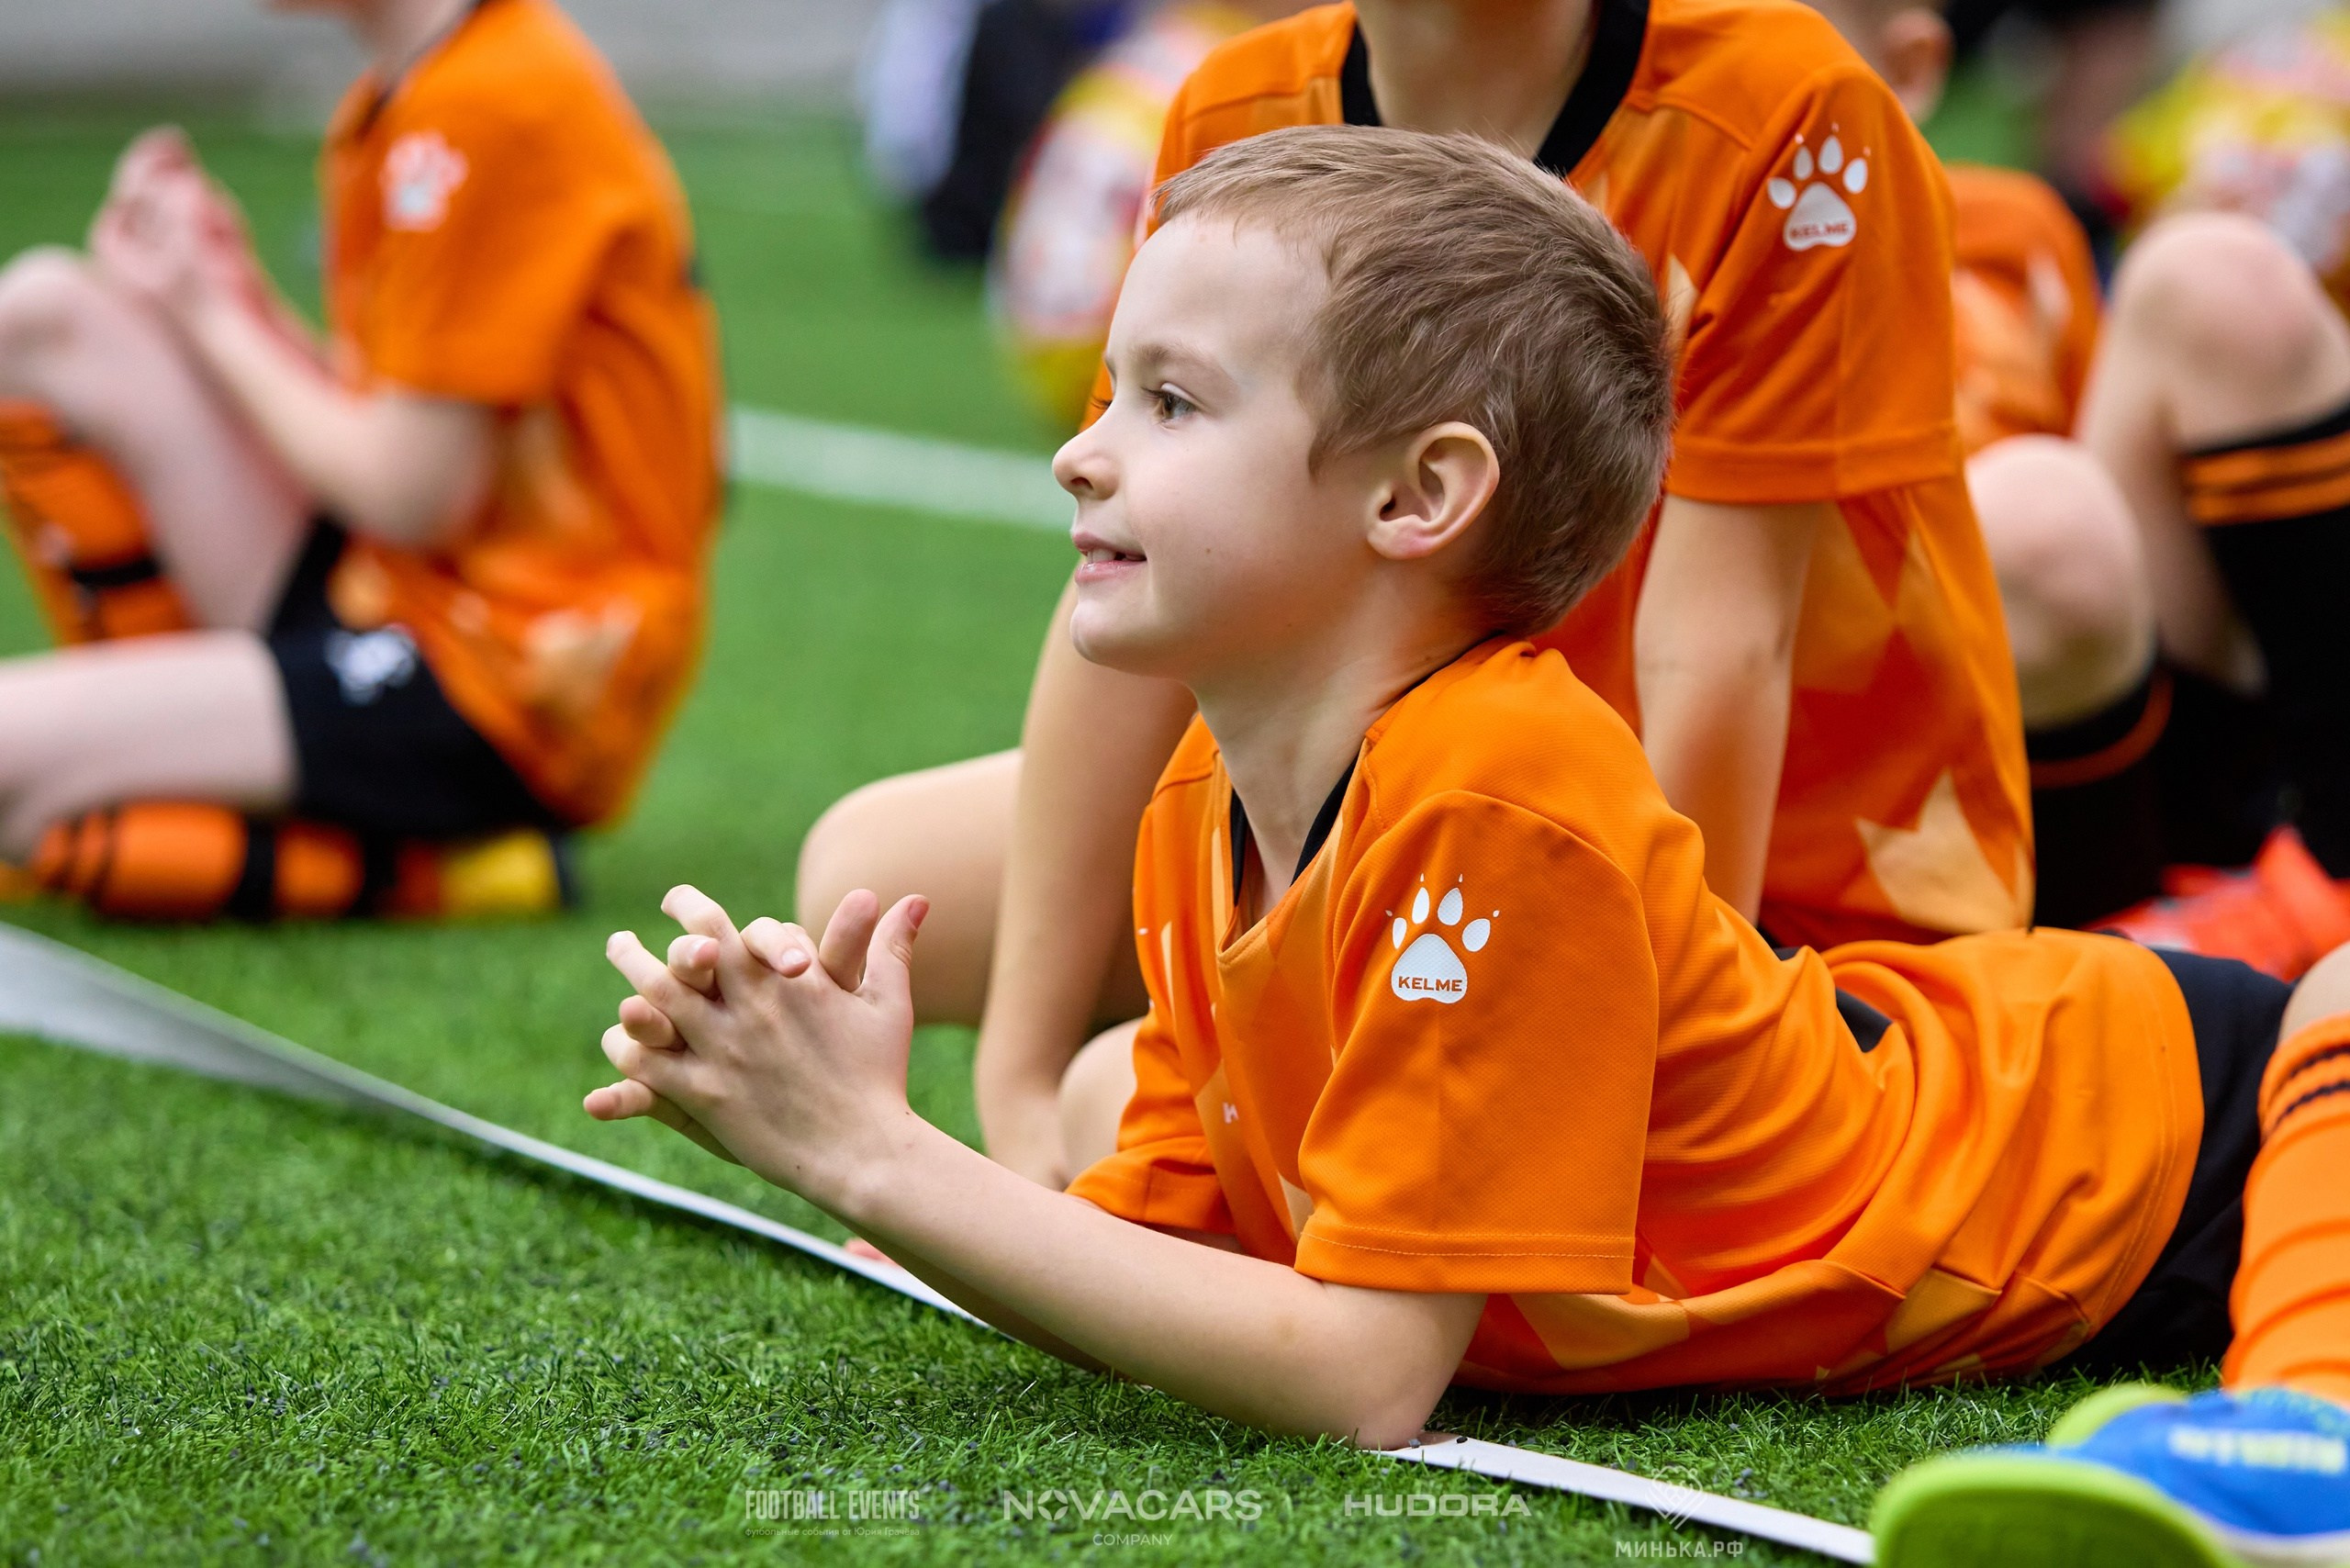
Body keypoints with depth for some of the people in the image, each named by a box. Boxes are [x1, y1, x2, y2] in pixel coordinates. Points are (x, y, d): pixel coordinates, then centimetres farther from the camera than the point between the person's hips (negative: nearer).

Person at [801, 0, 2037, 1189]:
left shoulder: (1784, 112, -26)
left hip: (1793, 877, -7)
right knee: (872, 877, 3)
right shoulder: (1236, 120, -9)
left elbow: (1715, 654, -26)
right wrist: (1020, 1078, -11)